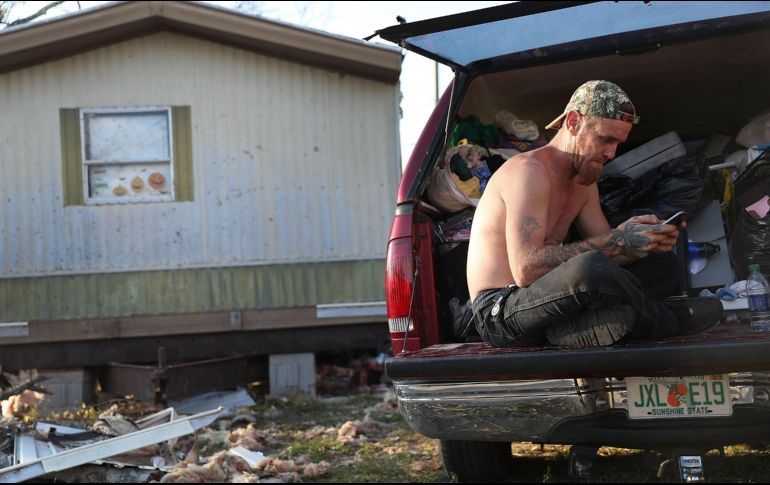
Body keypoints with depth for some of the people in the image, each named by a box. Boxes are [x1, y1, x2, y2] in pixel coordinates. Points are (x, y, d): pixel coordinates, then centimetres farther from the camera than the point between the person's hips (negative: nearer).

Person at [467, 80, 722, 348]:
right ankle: (663, 321, -8)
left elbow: (608, 255, 13)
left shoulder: (585, 182, 15)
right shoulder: (529, 170, -17)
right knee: (589, 267, -39)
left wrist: (653, 242, -9)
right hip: (499, 312, -10)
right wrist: (615, 241, -26)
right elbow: (526, 270, -28)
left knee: (663, 263, 10)